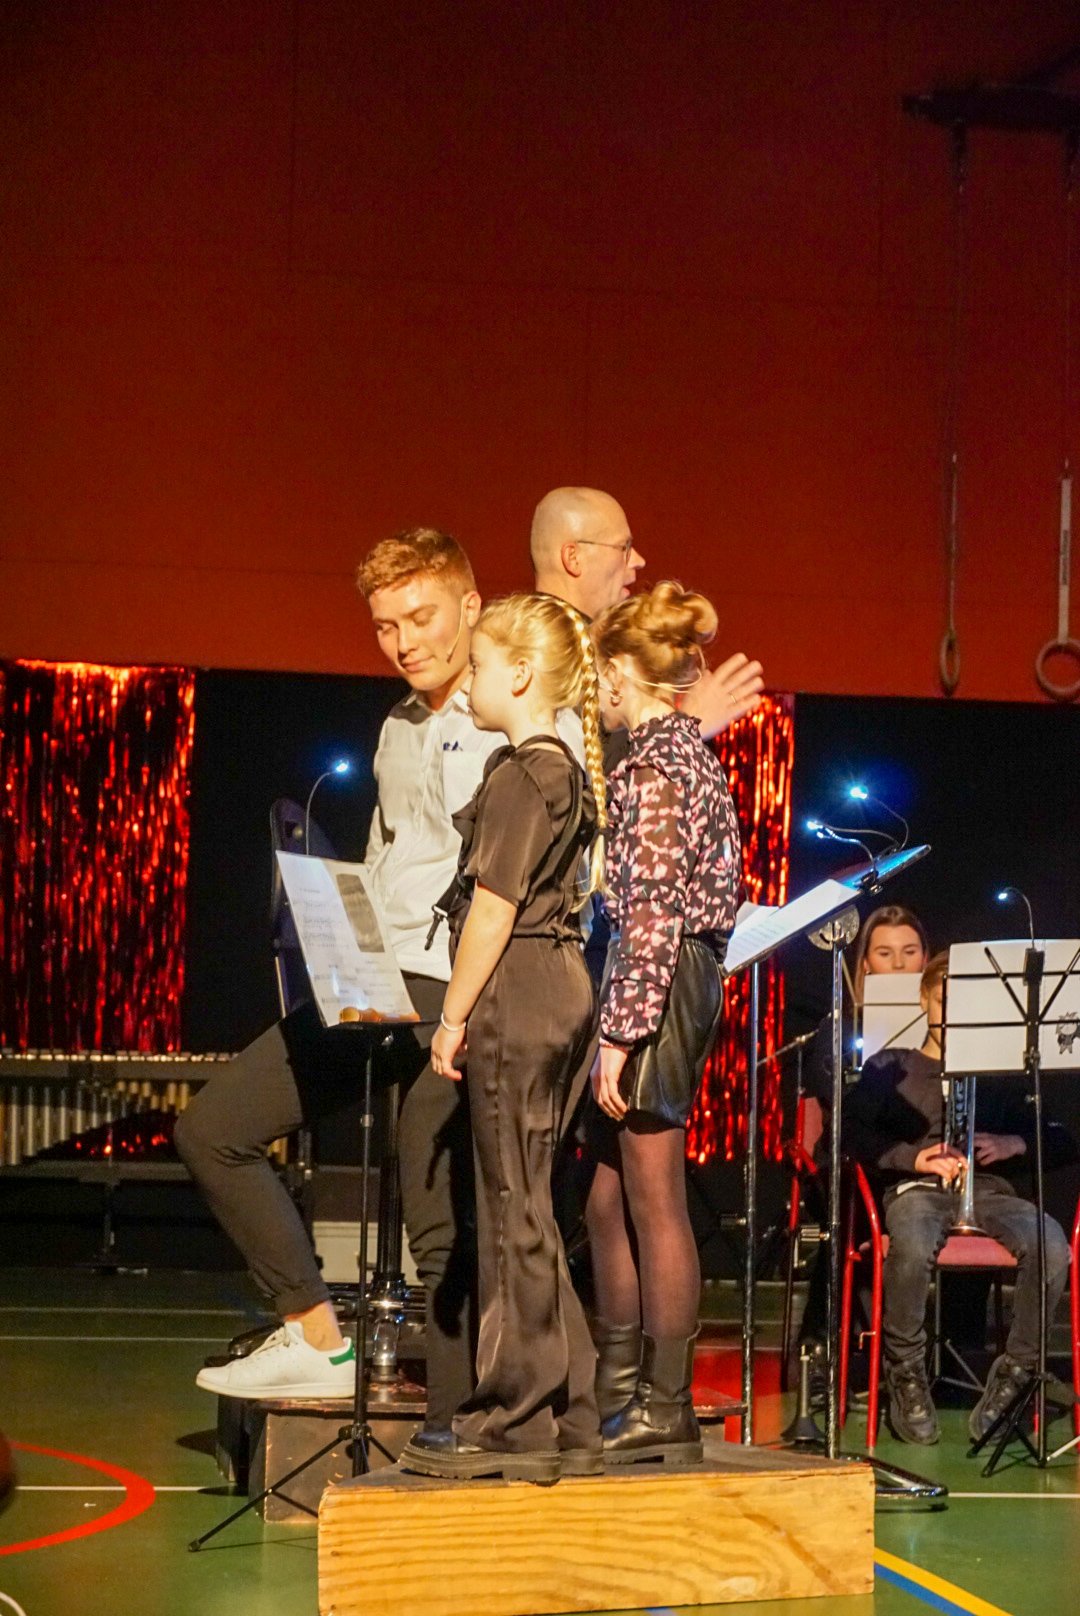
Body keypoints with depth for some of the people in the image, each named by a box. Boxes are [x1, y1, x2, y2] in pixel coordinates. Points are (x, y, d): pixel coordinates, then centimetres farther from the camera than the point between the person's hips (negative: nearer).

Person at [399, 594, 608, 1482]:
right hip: (563, 987, 9)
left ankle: (515, 1424, 1)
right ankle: (567, 1418, 16)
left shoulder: (518, 775, -13)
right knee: (527, 1208, 13)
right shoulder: (568, 770, 15)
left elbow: (492, 909, -16)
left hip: (515, 999, -9)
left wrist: (454, 1016, -11)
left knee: (513, 1209, -4)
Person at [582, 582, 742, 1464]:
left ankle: (666, 1409, 2)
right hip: (692, 973, 10)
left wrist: (622, 1029, -20)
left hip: (657, 984, -10)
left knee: (653, 1202, -4)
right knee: (608, 1197, 16)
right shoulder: (695, 753, 15)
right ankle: (618, 1385, 24)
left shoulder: (651, 764, -15)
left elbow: (651, 910, -20)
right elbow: (721, 891, 19)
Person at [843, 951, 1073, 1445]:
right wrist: (913, 1157, -9)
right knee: (912, 1248, -41)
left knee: (1051, 1246, -33)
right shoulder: (891, 1068, 19)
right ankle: (905, 1371, -18)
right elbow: (854, 1133, 5)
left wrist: (1013, 1144, 1)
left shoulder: (999, 1071, 25)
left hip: (990, 1186, 2)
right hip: (916, 1187, -2)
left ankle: (1015, 1371, -17)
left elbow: (1056, 1141, 22)